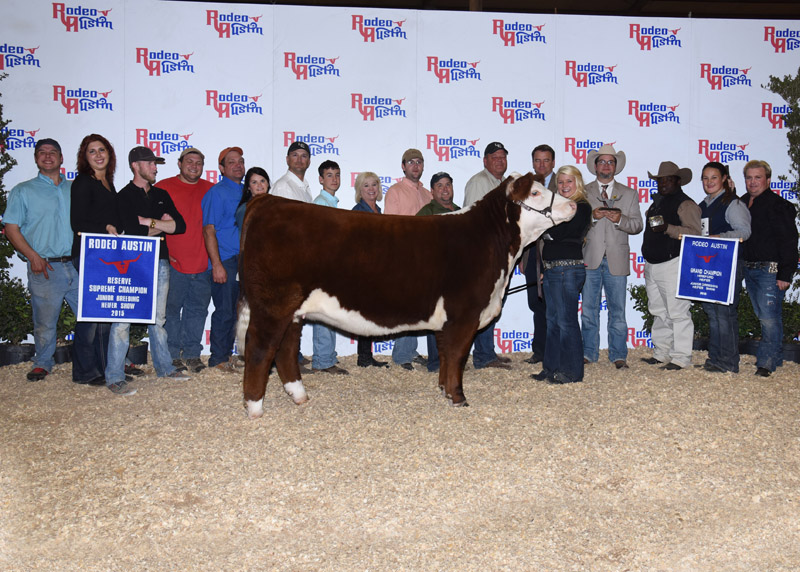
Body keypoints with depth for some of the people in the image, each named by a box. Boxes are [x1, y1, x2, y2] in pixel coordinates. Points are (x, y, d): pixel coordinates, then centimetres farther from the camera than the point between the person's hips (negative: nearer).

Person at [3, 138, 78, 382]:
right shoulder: (23, 191, 8)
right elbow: (11, 228, 2)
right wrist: (33, 256, -10)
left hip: (78, 265, 2)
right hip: (45, 269, -2)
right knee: (45, 321, 3)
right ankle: (43, 363, 22)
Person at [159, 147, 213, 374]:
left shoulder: (210, 190, 10)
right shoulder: (163, 188, 2)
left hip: (202, 264, 3)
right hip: (173, 263, -3)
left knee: (198, 309, 8)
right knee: (171, 309, 1)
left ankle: (192, 353, 18)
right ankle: (172, 355, 11)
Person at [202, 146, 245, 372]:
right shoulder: (217, 192, -6)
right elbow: (209, 230, -12)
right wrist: (216, 265, -19)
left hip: (244, 260, 7)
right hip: (224, 262, -7)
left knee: (237, 311, 12)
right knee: (225, 311, -4)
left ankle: (227, 354, 23)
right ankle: (218, 359, 7)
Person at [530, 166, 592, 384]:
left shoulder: (582, 207, -8)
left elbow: (559, 233, -19)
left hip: (568, 270, -9)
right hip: (552, 270, 9)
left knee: (566, 321, -6)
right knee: (553, 321, 13)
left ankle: (571, 372, 1)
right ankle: (552, 368, 21)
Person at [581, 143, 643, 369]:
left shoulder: (629, 194, 14)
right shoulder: (582, 192, 11)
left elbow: (637, 225, 6)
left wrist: (619, 219, -13)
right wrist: (592, 216, -15)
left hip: (617, 260, 0)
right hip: (590, 258, 0)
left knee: (617, 309, 1)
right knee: (589, 308, 4)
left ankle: (618, 355, 8)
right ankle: (588, 353, 13)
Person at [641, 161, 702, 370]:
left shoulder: (686, 204, -7)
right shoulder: (657, 202, 20)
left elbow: (694, 232, -17)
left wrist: (668, 228, -28)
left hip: (673, 264, -9)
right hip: (652, 265, 9)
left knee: (677, 312, -7)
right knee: (659, 312, 14)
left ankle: (680, 358, -3)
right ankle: (661, 353, 22)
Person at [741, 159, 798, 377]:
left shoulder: (778, 205, -8)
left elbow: (789, 242, -11)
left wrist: (785, 275, -16)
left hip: (770, 270, -7)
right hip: (749, 269, 7)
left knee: (770, 317, -8)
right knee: (764, 317, 14)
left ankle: (766, 363, -3)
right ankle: (774, 357, 24)